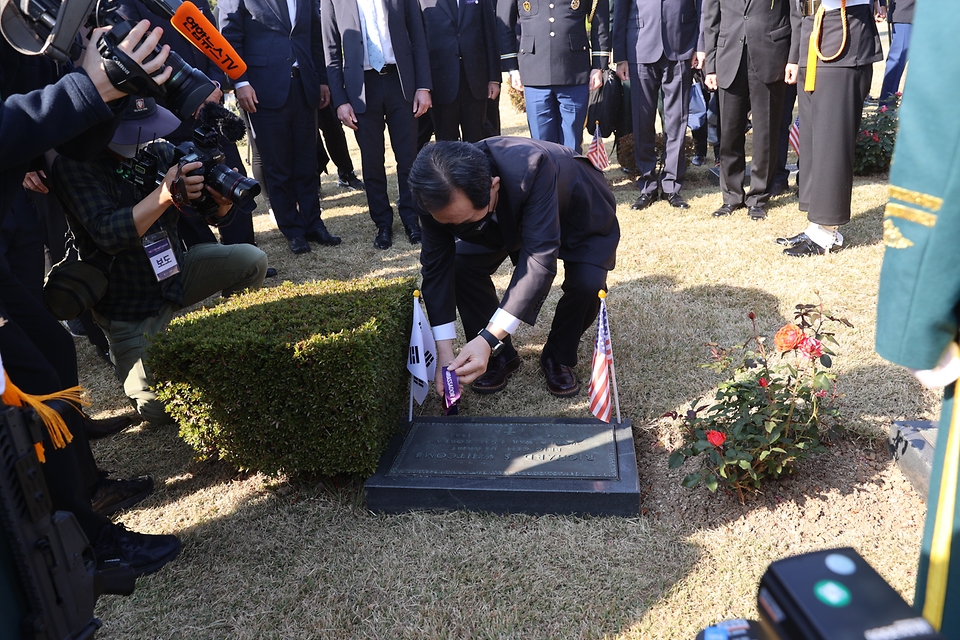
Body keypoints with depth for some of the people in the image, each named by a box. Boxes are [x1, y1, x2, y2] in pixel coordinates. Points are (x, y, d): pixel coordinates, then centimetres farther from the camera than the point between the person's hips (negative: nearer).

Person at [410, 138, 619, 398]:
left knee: (588, 284, -27)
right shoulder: (439, 194, -31)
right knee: (460, 266, -17)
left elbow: (540, 257, -47)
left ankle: (558, 357, 3)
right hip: (508, 218, 4)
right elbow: (436, 267, -23)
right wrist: (444, 352, -30)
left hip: (579, 211, -3)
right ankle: (500, 356, 4)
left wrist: (489, 339, -53)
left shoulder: (531, 168, -45)